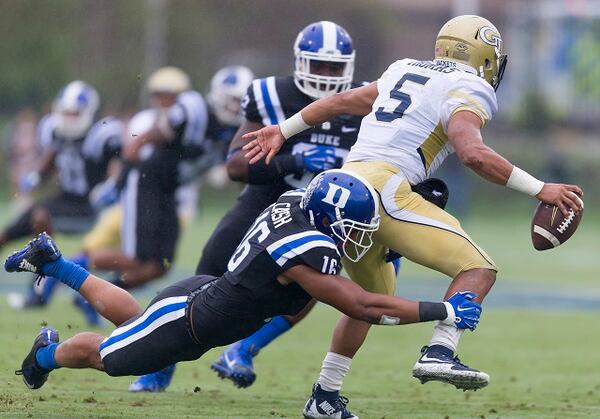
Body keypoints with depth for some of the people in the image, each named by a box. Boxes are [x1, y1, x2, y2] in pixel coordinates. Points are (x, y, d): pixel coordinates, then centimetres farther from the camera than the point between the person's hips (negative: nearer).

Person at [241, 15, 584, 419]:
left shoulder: (406, 70, 24)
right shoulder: (468, 91, 0)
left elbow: (342, 101, 32)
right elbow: (473, 153, -17)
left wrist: (283, 130, 42)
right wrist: (540, 189, -15)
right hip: (384, 188, -8)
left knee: (374, 296, 26)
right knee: (478, 269, -7)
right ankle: (439, 352, -25)